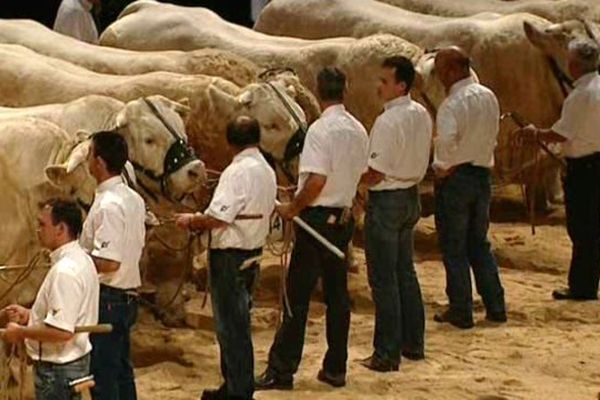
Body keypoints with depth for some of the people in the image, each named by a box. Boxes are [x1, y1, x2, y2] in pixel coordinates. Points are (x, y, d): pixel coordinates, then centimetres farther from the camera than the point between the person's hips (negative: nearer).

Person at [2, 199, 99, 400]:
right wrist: (30, 315, 11)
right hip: (74, 360, 11)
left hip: (58, 369, -11)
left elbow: (61, 331, -30)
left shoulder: (65, 271, -25)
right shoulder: (80, 260, 8)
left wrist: (21, 332, -17)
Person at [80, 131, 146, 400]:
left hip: (107, 299, -10)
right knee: (121, 370, 17)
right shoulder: (133, 199, 8)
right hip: (128, 295, 10)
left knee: (102, 377, -3)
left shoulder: (108, 205, -21)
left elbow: (108, 262, -26)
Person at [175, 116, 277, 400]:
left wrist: (191, 221, -5)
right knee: (237, 324, 17)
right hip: (253, 251, 9)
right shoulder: (267, 171, 10)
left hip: (230, 256, -9)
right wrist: (202, 222, 18)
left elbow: (218, 217, -24)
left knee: (231, 326, -3)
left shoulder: (237, 172, -19)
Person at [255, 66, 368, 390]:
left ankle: (281, 370, 1)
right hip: (343, 217, 7)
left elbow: (316, 182, -24)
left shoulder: (321, 130, -17)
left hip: (317, 217, -7)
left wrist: (292, 208, -11)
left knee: (298, 295, -3)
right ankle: (335, 369, 15)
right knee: (337, 294, 11)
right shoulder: (358, 130, 6)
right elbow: (360, 175, 11)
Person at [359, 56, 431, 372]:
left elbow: (375, 174, -22)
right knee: (405, 272, 19)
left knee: (384, 279, -1)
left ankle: (387, 354, 4)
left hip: (386, 201, -8)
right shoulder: (421, 115, 3)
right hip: (411, 196, 9)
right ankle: (413, 343, 27)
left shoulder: (388, 122, -23)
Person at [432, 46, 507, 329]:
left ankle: (461, 311, 7)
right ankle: (495, 306, 17)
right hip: (483, 174, 7)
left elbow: (446, 142, -31)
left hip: (455, 178, -7)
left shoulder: (453, 104, -20)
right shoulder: (488, 97, 5)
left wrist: (442, 168, -15)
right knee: (479, 244, 17)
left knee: (454, 248, 3)